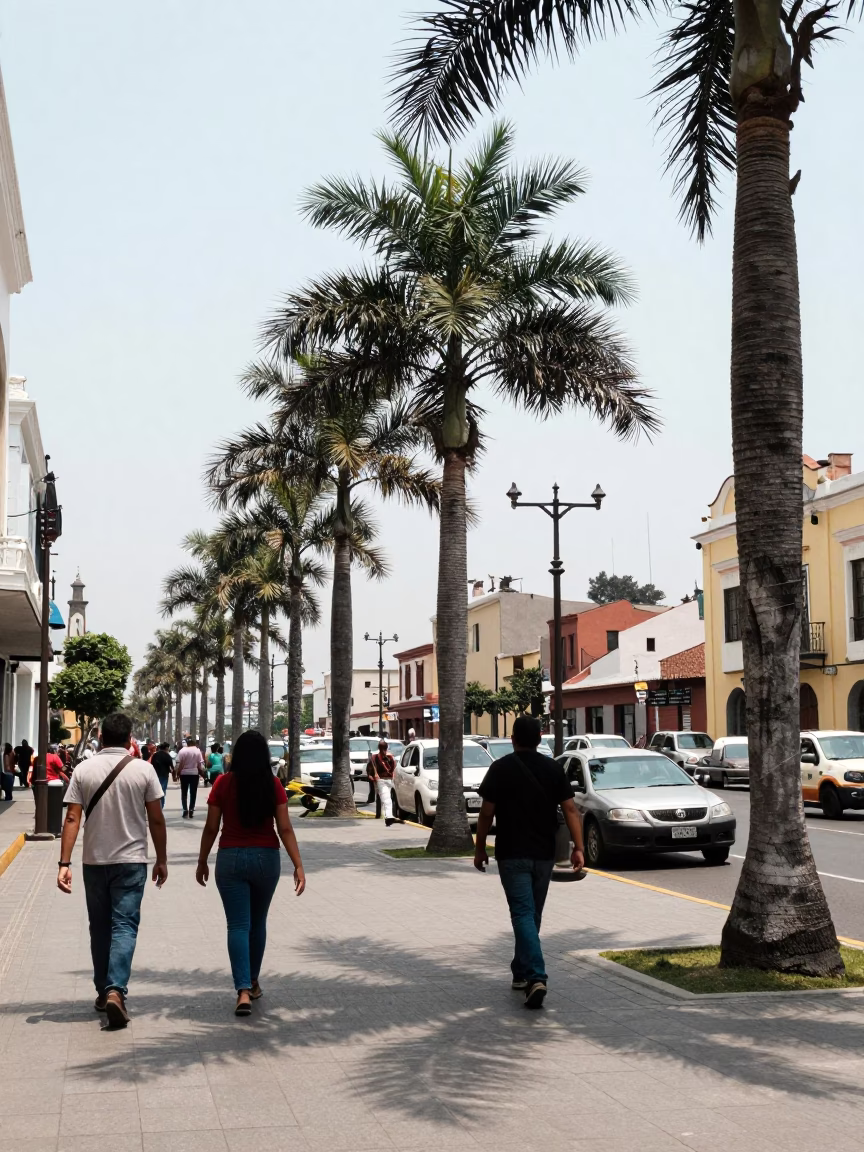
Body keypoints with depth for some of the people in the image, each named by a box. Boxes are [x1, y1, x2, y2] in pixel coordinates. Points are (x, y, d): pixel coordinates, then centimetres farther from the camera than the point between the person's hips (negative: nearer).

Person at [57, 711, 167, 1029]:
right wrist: (161, 859, 7)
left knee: (99, 928, 15)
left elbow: (72, 818, -7)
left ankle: (103, 992, 23)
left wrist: (64, 863, -7)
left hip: (94, 861, 2)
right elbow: (156, 820, -3)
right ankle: (115, 990, -18)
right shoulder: (143, 769, -5)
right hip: (131, 860, -2)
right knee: (124, 926, -2)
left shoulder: (83, 770, -2)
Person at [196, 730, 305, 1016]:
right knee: (258, 922, 19)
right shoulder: (273, 785, -5)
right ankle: (253, 982, 32)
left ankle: (243, 990, -13)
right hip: (266, 858, 2)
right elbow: (285, 828, -9)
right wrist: (298, 865, -8)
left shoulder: (223, 783, -6)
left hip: (231, 858, -1)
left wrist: (202, 862, 9)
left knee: (238, 925, 0)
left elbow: (211, 828, -3)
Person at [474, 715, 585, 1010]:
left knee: (523, 914, -8)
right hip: (544, 854, 4)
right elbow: (570, 809, -3)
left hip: (513, 854, -4)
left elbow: (486, 813, -5)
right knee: (532, 915, 17)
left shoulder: (501, 768, -5)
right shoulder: (553, 768, 3)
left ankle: (536, 978, -23)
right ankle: (521, 973, 28)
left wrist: (480, 848, 5)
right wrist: (578, 847, -3)